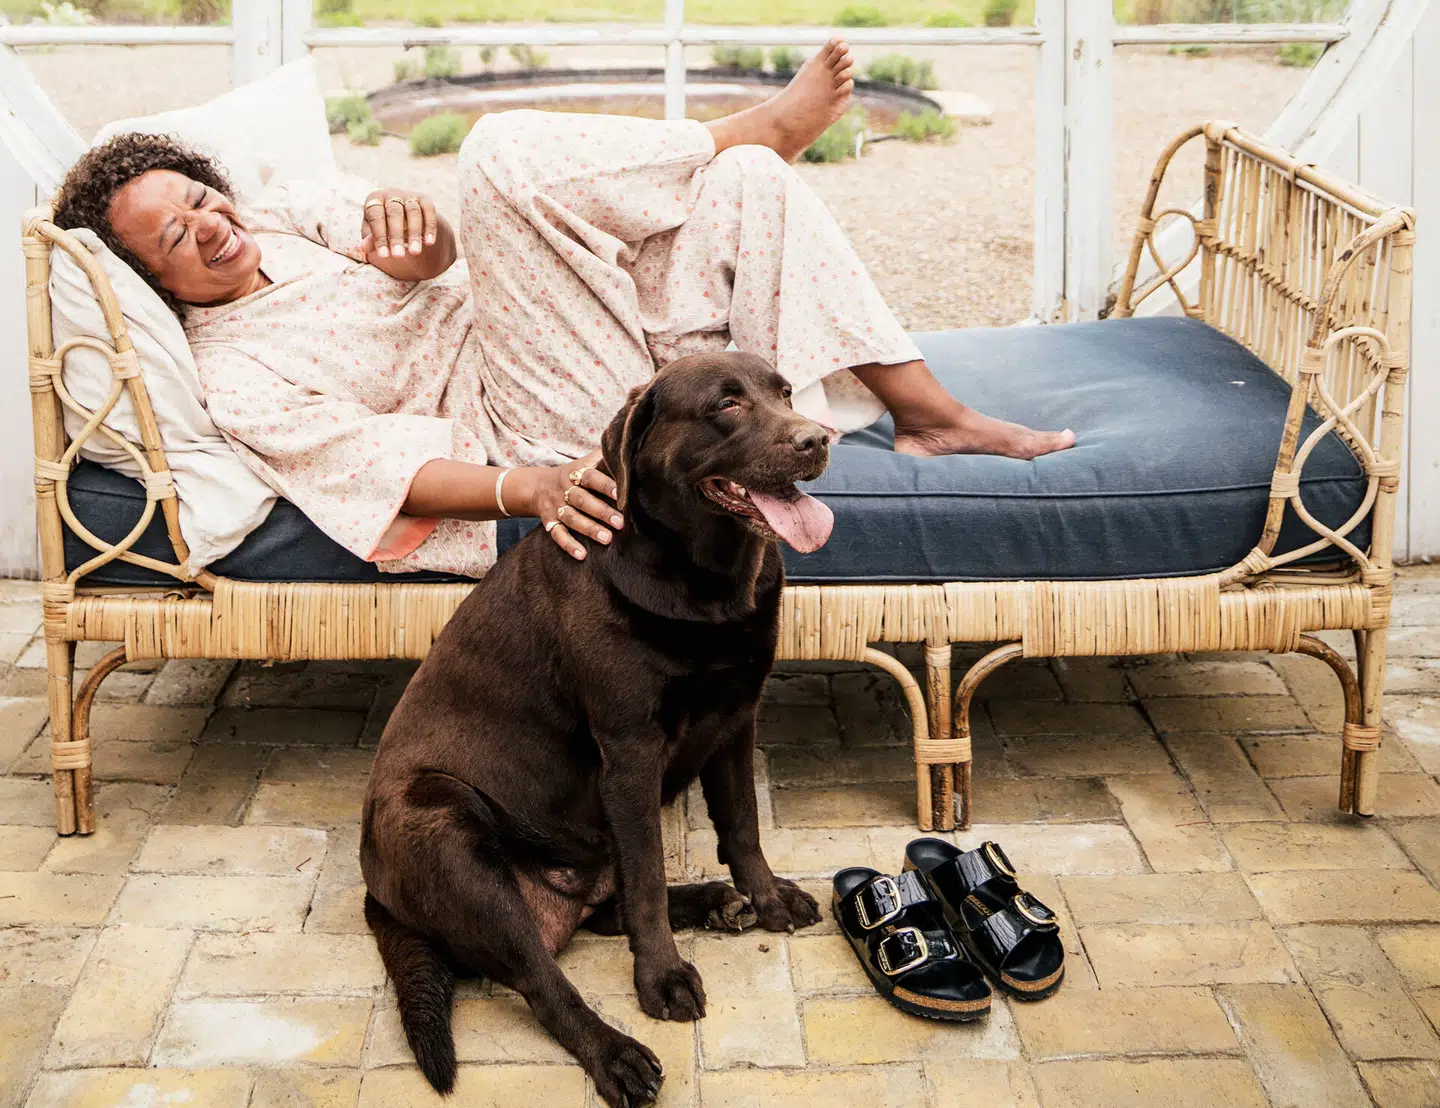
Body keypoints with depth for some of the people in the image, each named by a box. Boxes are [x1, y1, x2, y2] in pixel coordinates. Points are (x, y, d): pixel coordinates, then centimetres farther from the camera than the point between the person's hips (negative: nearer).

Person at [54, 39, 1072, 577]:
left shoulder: (278, 217, 13)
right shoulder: (233, 375, -10)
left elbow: (437, 261, 7)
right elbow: (374, 462, -20)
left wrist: (410, 221, -19)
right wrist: (522, 487, -38)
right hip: (556, 428, -8)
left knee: (748, 186, -8)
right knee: (509, 152, -26)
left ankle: (930, 413, -3)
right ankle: (759, 127, -4)